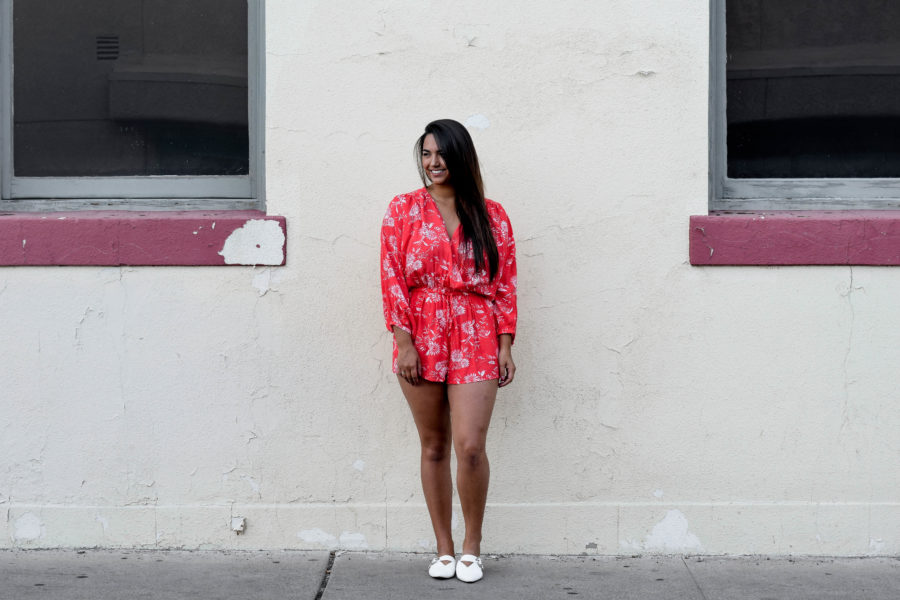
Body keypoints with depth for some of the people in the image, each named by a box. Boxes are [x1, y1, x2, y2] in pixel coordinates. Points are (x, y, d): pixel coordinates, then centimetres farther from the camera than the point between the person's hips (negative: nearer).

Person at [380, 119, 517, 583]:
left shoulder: (491, 216, 6)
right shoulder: (403, 210, 5)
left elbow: (505, 284, 6)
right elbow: (392, 279, 0)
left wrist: (506, 347, 0)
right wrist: (404, 343, -7)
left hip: (475, 341, -1)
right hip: (421, 340, 1)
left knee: (470, 447, -10)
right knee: (434, 447, 7)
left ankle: (472, 545, 9)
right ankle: (444, 548, 18)